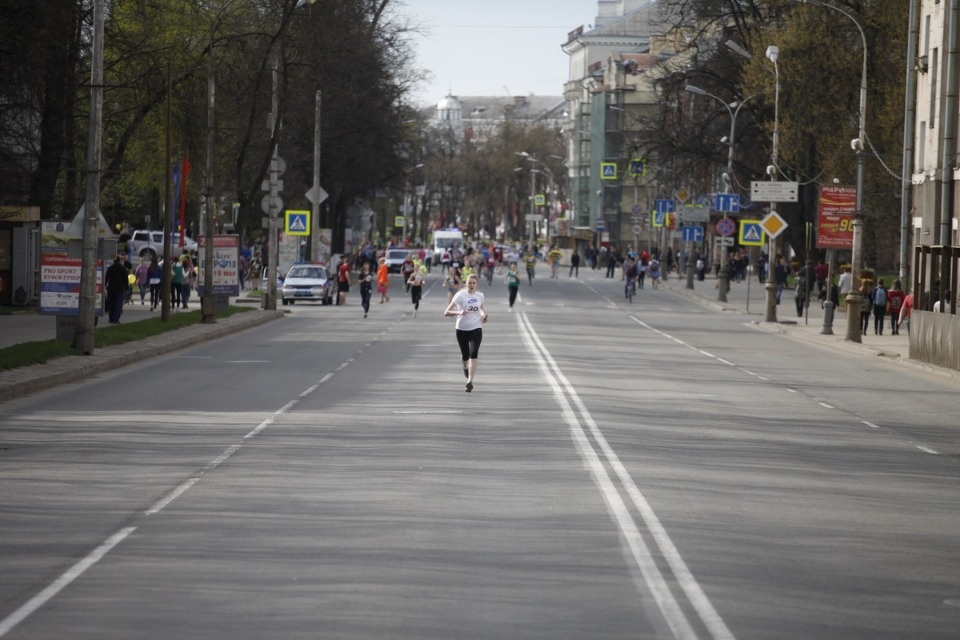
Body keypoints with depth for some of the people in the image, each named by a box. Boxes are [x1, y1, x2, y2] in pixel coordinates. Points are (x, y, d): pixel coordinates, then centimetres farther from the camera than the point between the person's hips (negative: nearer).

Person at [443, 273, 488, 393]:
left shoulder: (480, 296, 2)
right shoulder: (460, 295, -10)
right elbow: (446, 312, -13)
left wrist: (483, 314, 4)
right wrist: (459, 313, -31)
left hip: (476, 328, 1)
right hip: (462, 329, -1)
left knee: (473, 355, -16)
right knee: (465, 355, 11)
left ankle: (470, 381, -21)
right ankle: (465, 367, 49)